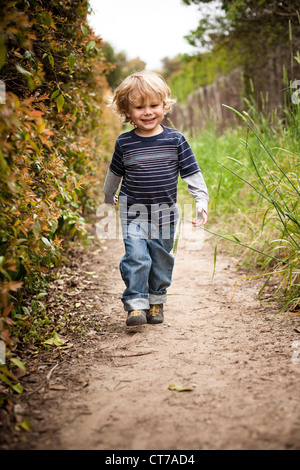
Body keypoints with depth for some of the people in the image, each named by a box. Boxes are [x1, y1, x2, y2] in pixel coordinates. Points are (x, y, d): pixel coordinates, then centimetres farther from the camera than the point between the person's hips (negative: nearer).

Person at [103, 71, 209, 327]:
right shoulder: (124, 143, -3)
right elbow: (115, 173, 14)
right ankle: (136, 305, -3)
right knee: (136, 257, -12)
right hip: (133, 212, -1)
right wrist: (108, 199, 27)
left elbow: (192, 173, 0)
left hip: (165, 212, 1)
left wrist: (202, 202, -9)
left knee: (161, 258, 10)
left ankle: (156, 302, 27)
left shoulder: (175, 139, -5)